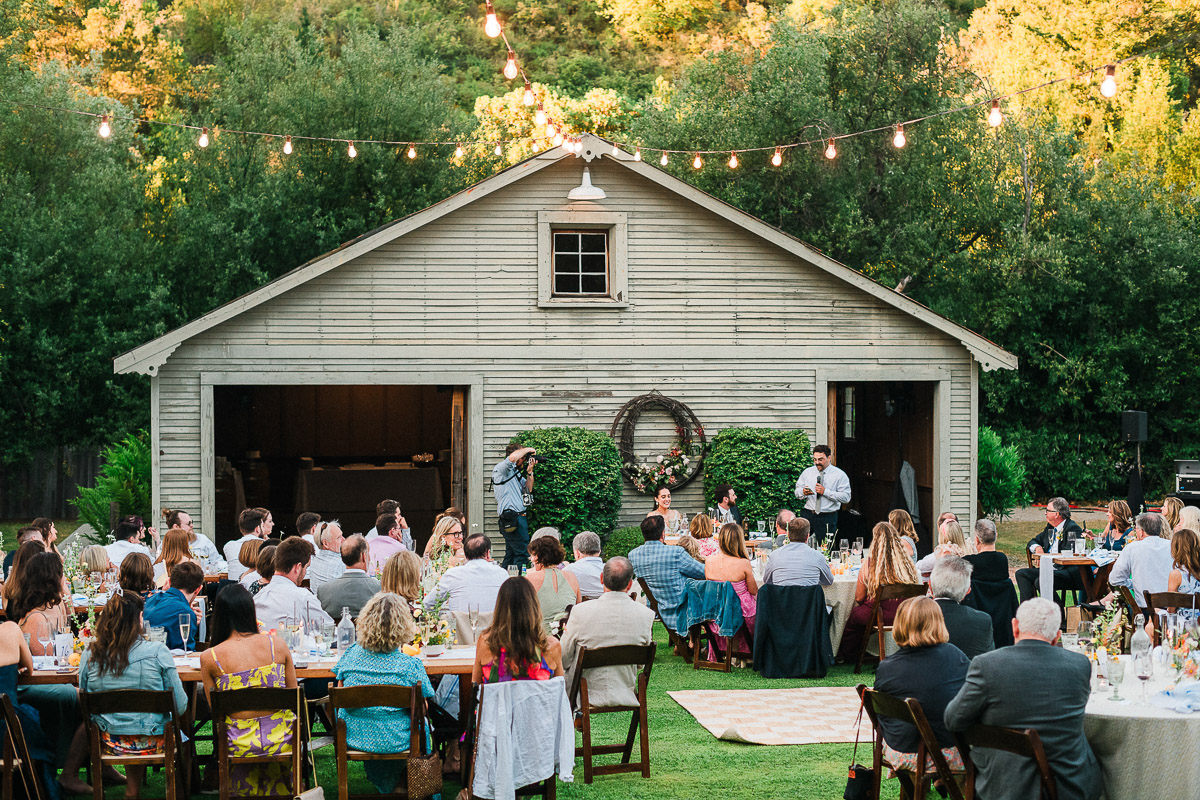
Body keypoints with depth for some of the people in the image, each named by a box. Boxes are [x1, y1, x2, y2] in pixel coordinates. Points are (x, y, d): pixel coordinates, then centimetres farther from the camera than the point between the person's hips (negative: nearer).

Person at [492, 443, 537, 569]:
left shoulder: (515, 472, 20)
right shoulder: (501, 469, -8)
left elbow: (528, 489, 23)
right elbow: (512, 457, -28)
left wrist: (529, 472, 8)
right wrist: (528, 449, -12)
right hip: (513, 519, -10)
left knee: (511, 555, 12)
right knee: (523, 554, -13)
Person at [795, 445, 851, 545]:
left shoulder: (840, 475, -1)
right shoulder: (807, 472, 11)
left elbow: (846, 497, -9)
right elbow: (797, 491, 13)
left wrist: (825, 492, -17)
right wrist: (803, 492, -12)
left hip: (827, 518, -3)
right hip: (807, 516, 3)